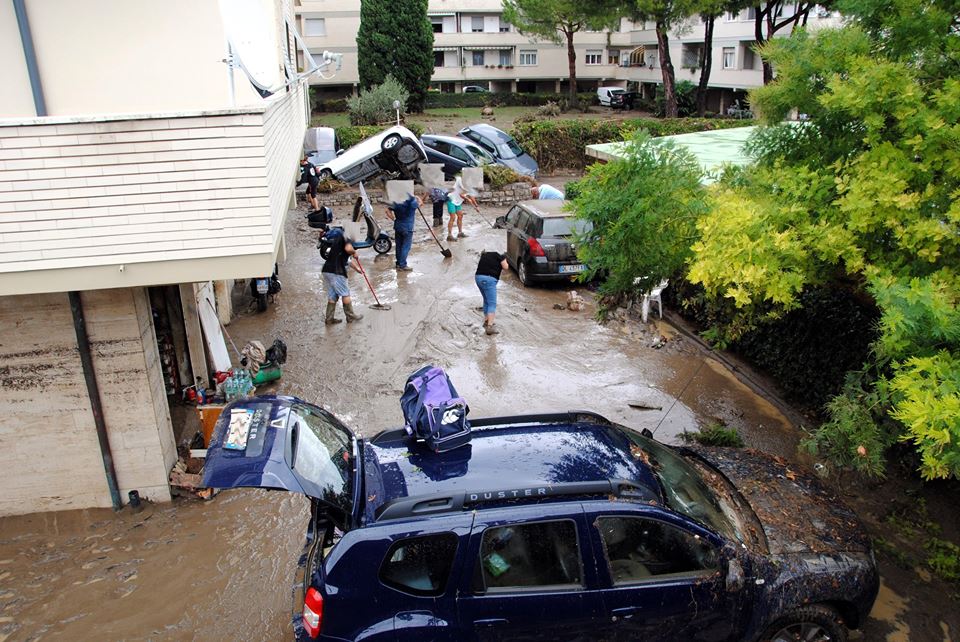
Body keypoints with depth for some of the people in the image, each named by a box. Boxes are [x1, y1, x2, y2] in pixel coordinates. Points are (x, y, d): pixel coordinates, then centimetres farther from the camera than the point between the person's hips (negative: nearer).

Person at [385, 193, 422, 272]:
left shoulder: (397, 202, 1)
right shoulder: (412, 203, -11)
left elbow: (388, 211, 1)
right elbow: (420, 202, 7)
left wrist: (393, 219, 7)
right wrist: (415, 197, 20)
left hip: (398, 227, 5)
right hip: (407, 228, -5)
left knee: (399, 246, 14)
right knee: (406, 247, -1)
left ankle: (398, 264, 22)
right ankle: (402, 265, -2)